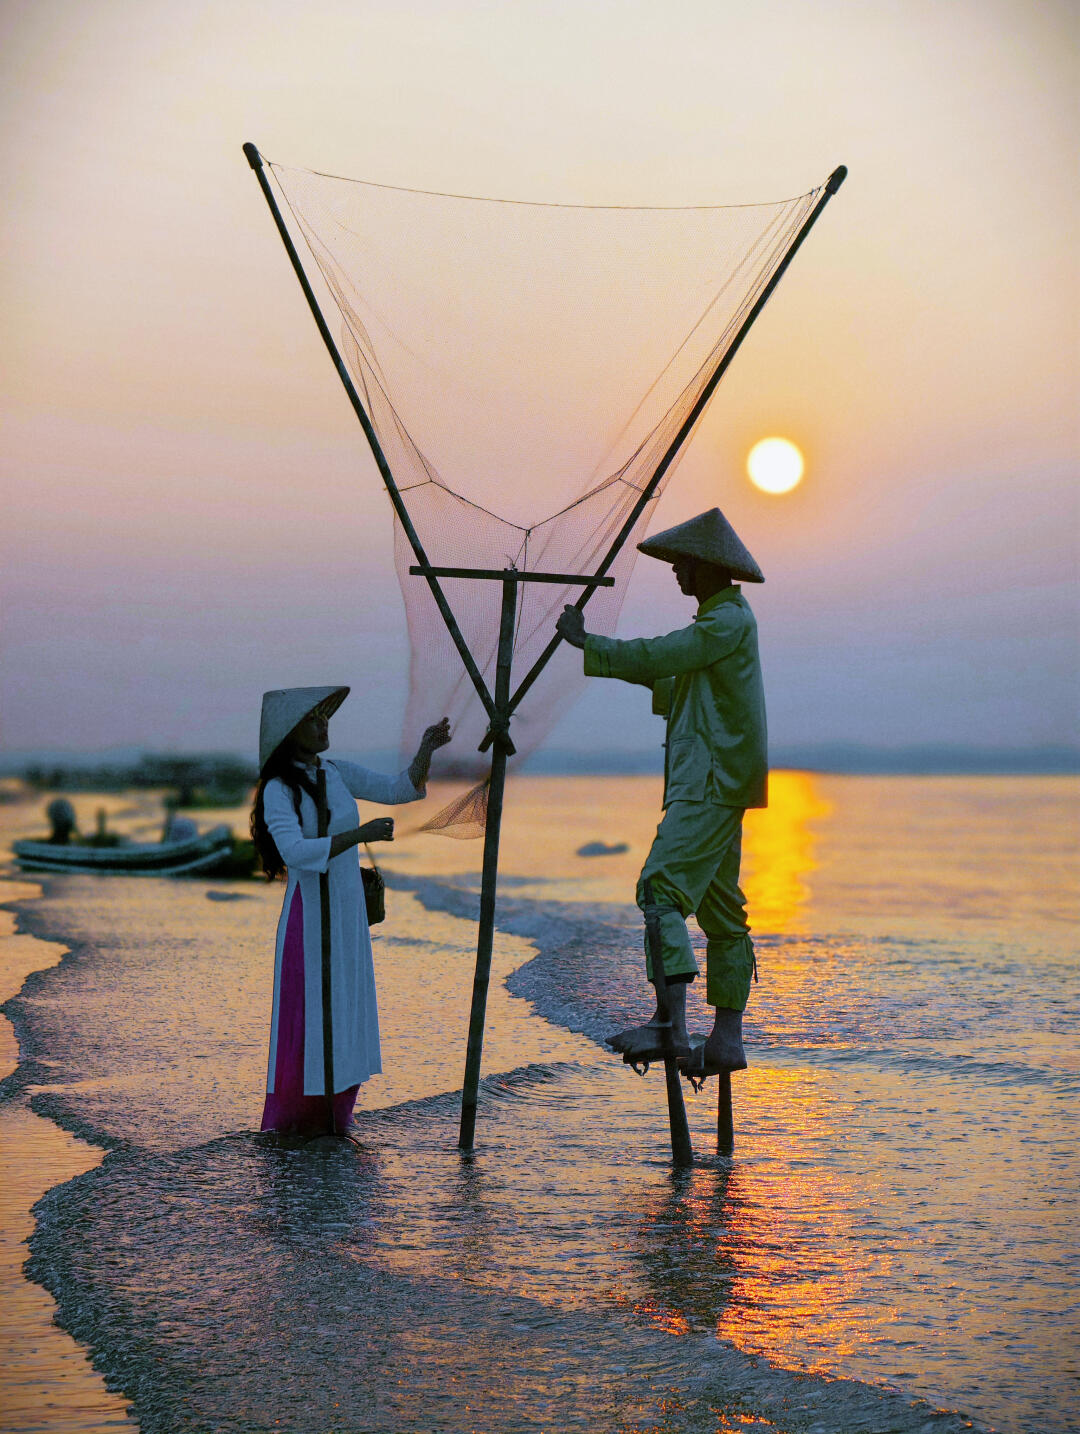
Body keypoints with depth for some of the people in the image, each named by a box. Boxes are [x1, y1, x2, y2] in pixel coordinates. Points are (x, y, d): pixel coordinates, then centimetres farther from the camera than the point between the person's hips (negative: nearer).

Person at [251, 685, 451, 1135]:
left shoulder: (337, 774, 7)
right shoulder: (277, 789, -13)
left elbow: (401, 789, 7)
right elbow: (295, 852, -26)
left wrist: (426, 749, -10)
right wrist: (361, 834, -30)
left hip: (348, 914, 7)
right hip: (309, 916, -7)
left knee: (344, 1017, 11)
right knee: (306, 1018, 0)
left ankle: (331, 1114, 21)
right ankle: (292, 1118, 14)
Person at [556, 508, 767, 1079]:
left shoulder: (727, 621, -12)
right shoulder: (722, 619, 20)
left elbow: (655, 657, -18)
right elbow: (666, 678, 25)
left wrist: (586, 642, -7)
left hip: (711, 786, -11)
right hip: (715, 788, 11)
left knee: (662, 890, -19)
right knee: (719, 908, 11)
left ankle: (671, 1026, -26)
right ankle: (727, 1038, 15)